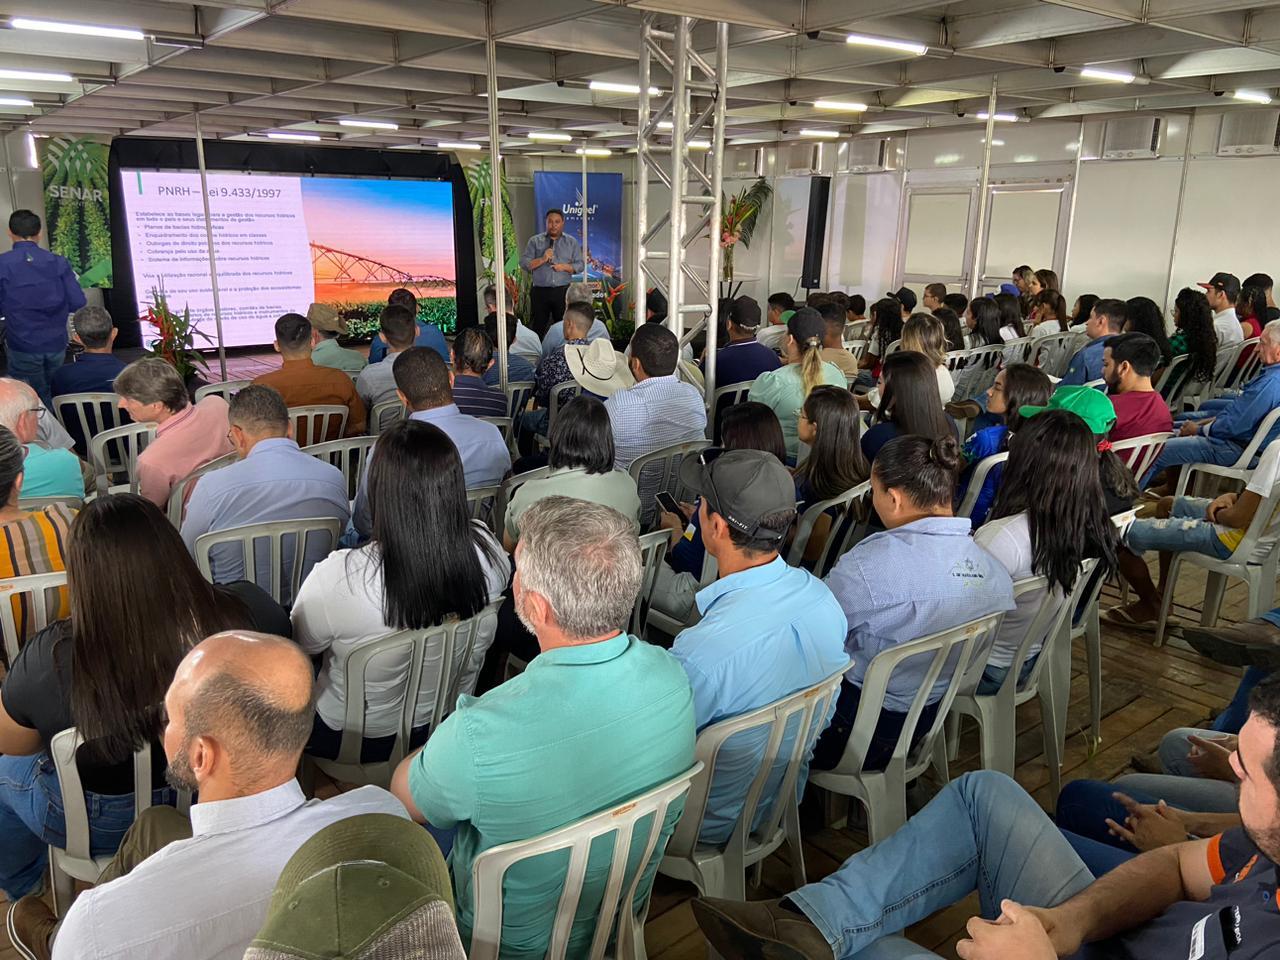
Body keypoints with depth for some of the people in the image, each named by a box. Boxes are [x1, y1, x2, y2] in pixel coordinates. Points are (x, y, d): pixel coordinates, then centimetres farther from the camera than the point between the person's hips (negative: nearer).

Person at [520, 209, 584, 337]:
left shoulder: (572, 242, 10)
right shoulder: (534, 241, 7)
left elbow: (580, 265, 6)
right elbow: (523, 263, 0)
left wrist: (565, 267, -11)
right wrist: (542, 259, -14)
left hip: (563, 292, 1)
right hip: (540, 292, -1)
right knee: (537, 328, 1)